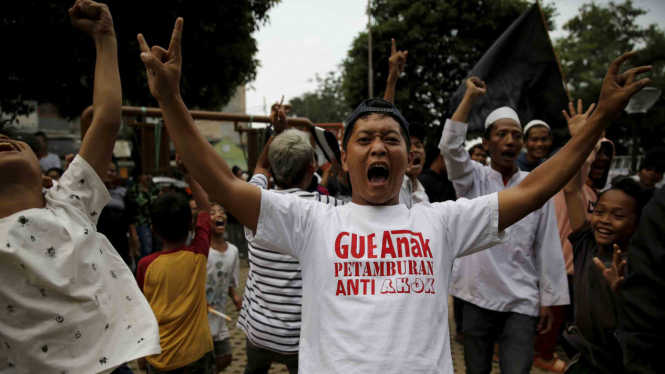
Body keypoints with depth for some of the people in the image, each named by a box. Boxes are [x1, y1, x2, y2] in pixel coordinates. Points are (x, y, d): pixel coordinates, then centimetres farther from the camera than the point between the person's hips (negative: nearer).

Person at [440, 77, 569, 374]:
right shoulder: (473, 179, 1)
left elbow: (548, 248, 4)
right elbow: (450, 145, -17)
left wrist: (548, 301, 4)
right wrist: (471, 96, -14)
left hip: (522, 301, 0)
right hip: (477, 297, 0)